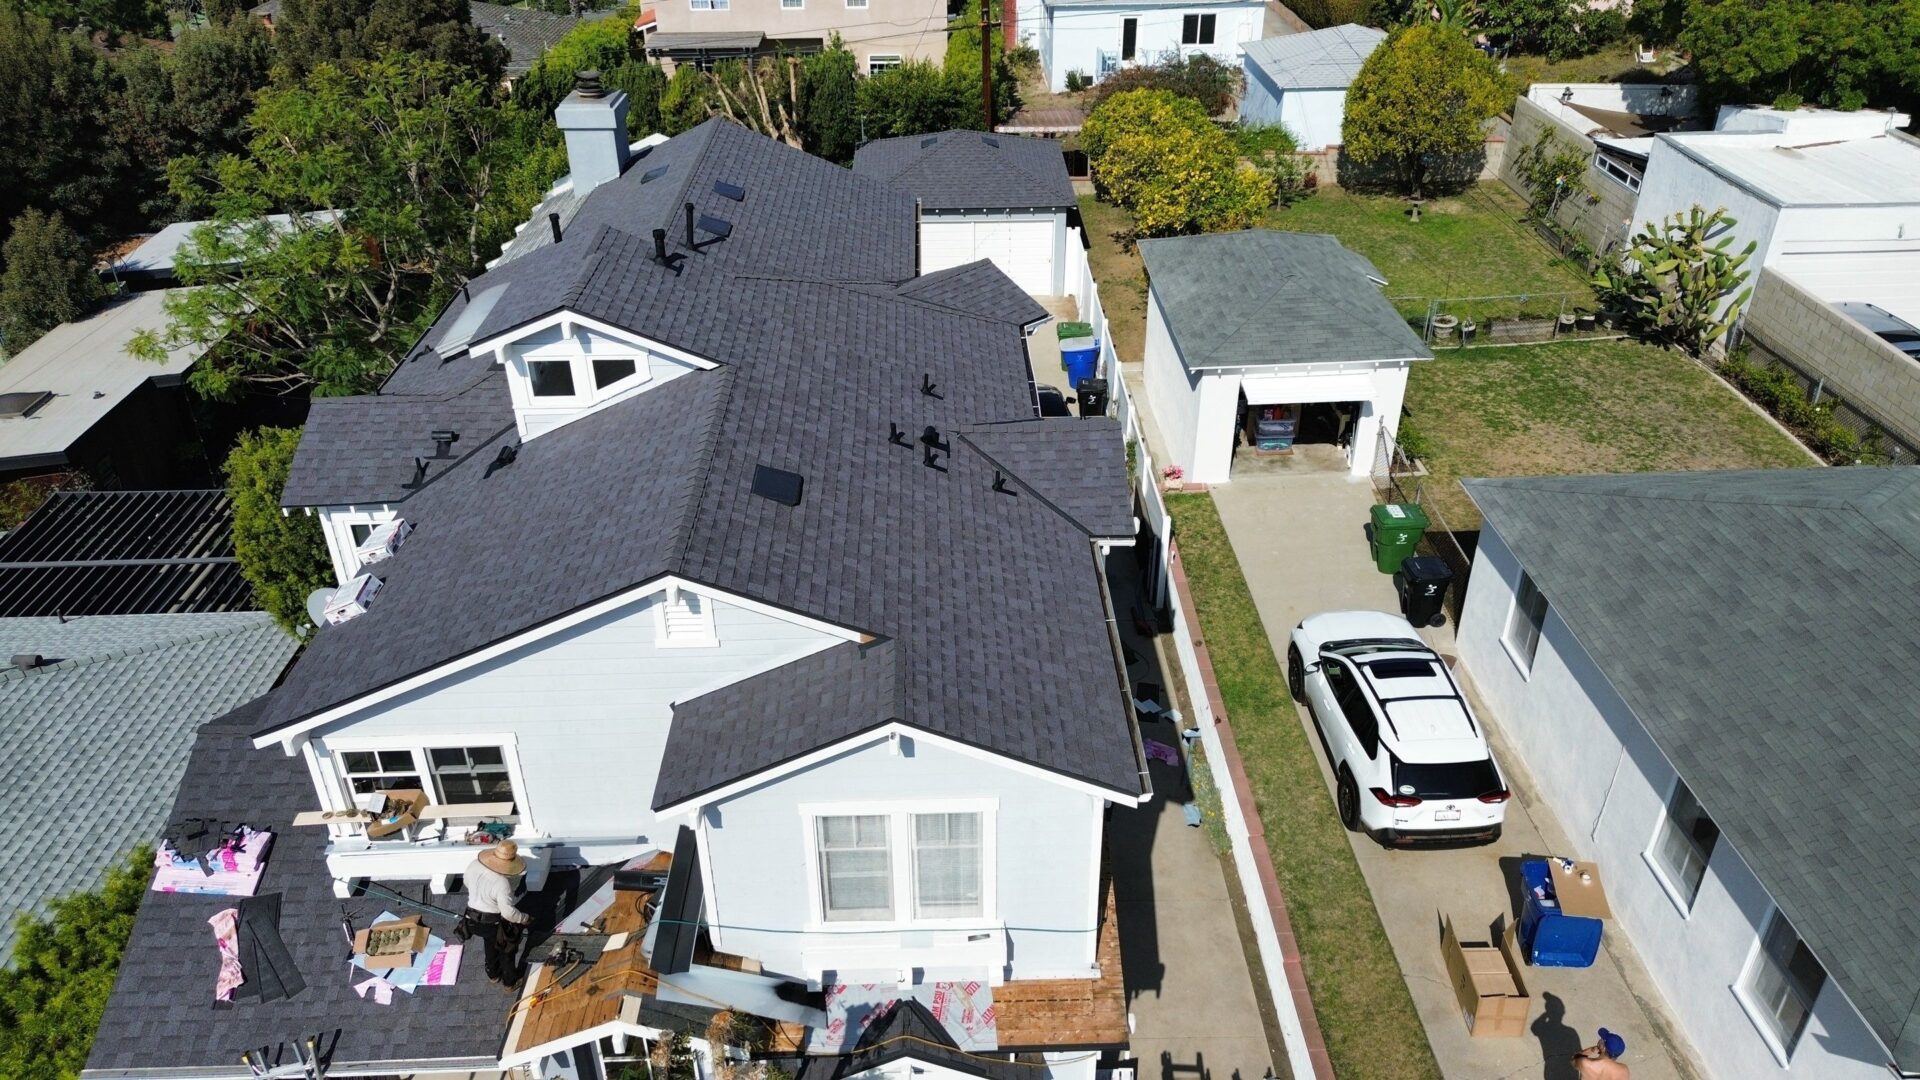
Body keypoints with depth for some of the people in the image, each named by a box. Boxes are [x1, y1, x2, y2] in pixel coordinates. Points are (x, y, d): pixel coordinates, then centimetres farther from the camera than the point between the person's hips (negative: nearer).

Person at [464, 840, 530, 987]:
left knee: (490, 945, 32)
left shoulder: (474, 865, -17)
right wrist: (524, 918, -12)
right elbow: (508, 912, -30)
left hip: (474, 916, 6)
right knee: (506, 950, 20)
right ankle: (510, 981, 39)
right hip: (494, 922, -6)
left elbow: (467, 883, 6)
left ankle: (493, 974, 53)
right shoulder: (501, 883, -37)